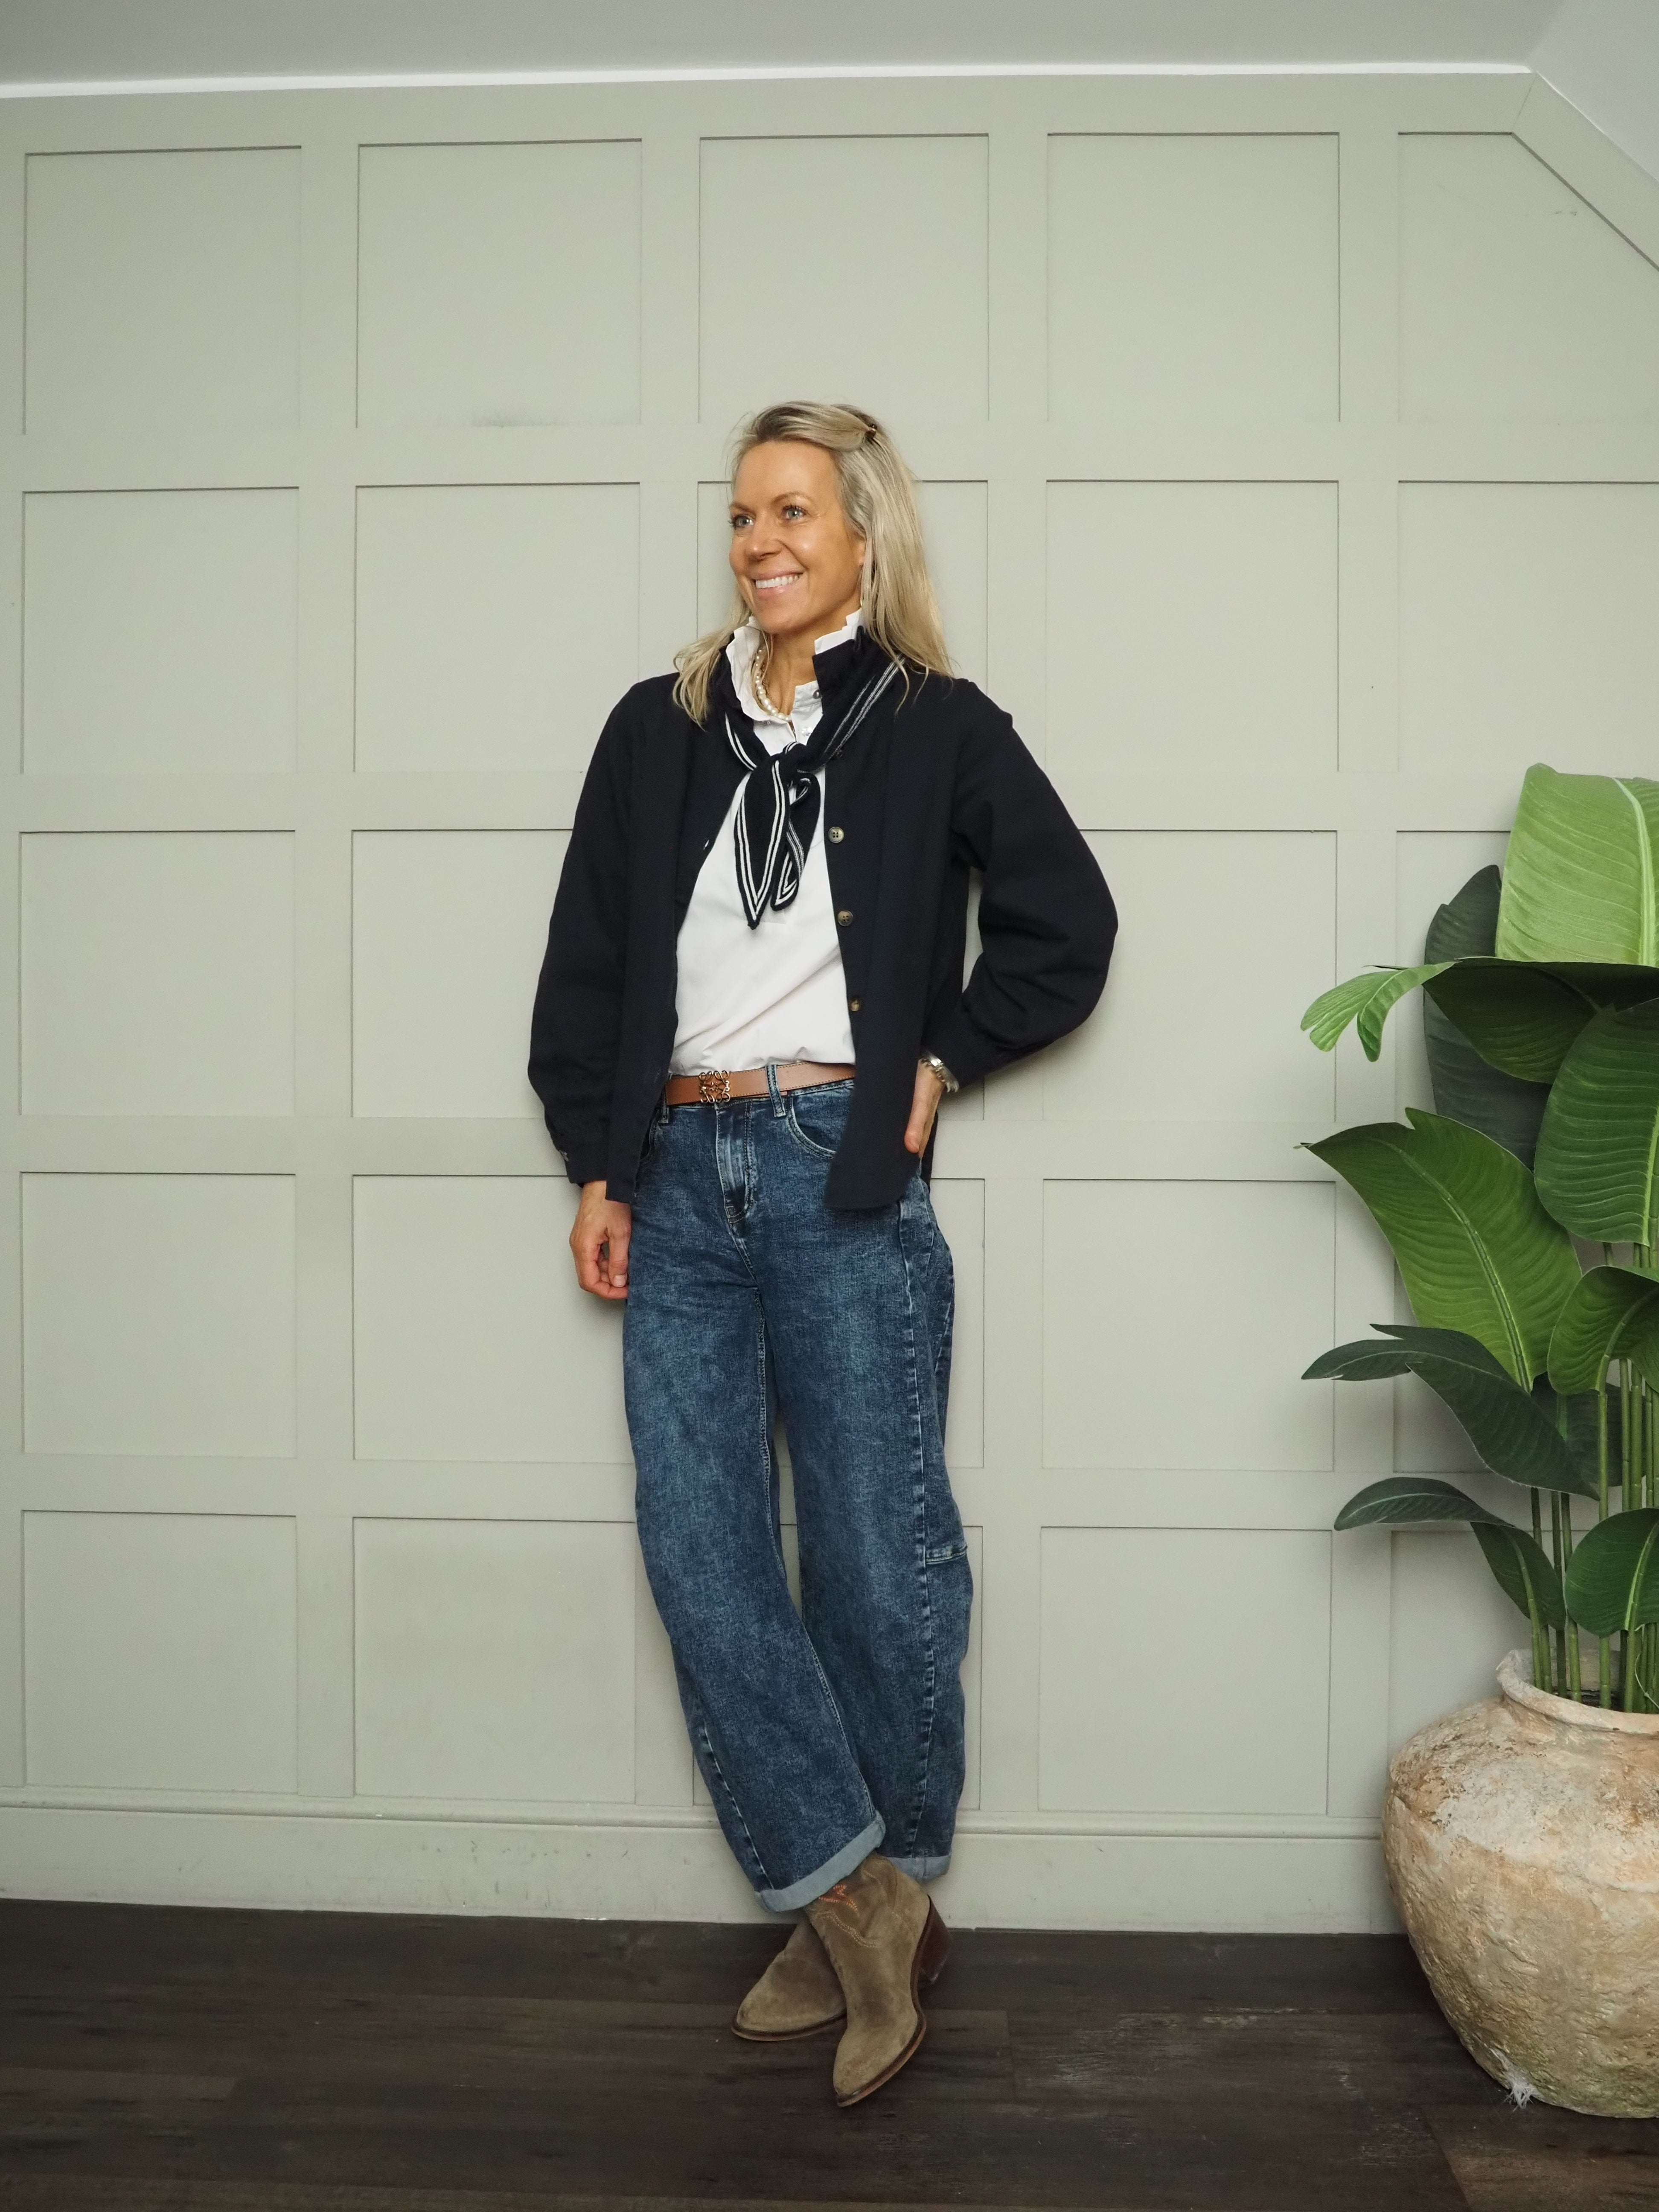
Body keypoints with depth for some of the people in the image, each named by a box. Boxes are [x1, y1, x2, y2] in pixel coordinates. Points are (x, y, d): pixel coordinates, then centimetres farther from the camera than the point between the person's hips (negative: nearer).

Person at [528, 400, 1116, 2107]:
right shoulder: (658, 728, 12)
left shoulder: (938, 728, 4)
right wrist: (596, 1168, 5)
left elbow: (1066, 927, 8)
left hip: (844, 1175, -3)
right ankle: (857, 1905, 14)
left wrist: (943, 1063, 3)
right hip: (680, 1178, 4)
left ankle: (872, 1895, 24)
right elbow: (586, 960, 11)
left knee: (879, 1557, 3)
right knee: (699, 1557, 0)